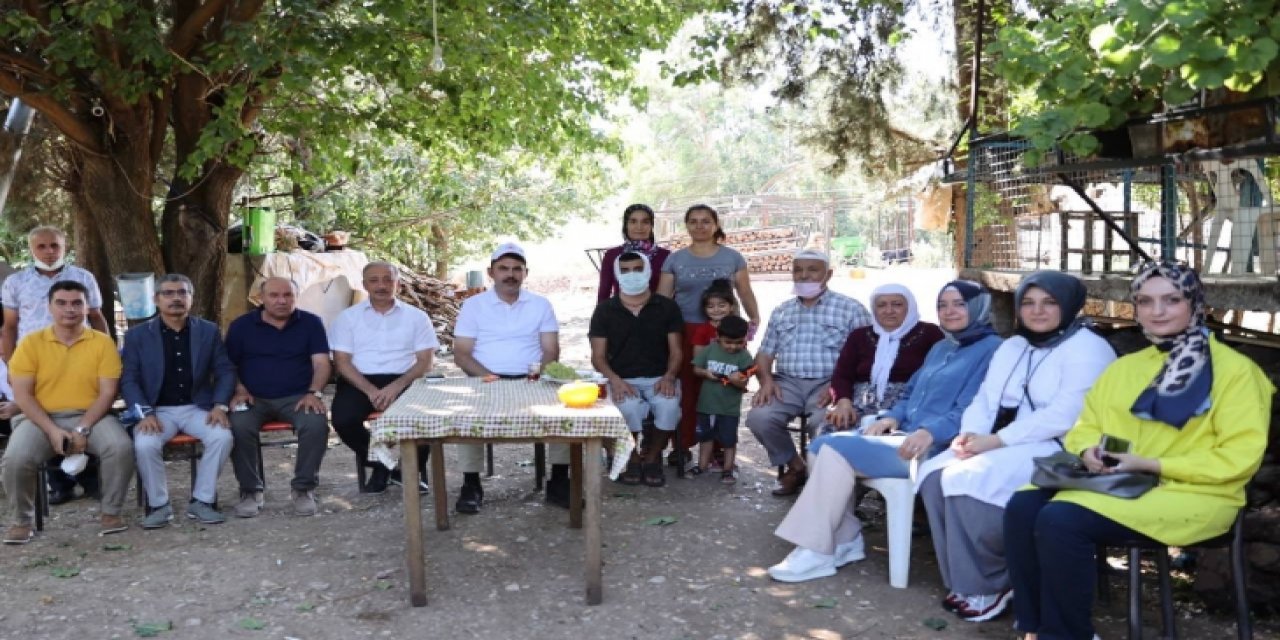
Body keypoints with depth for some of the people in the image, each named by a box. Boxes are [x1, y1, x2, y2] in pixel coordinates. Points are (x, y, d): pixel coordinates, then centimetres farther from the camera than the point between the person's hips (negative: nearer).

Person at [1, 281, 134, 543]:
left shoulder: (103, 342, 1)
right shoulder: (31, 343, 3)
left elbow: (108, 392, -3)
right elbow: (22, 395, -2)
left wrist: (82, 429, -16)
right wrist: (52, 431, -15)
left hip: (91, 416, 0)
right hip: (42, 418, 1)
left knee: (121, 447, -29)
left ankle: (111, 512, -8)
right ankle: (21, 521, 0)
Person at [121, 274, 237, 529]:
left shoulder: (209, 331, 8)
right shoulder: (137, 335, 4)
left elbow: (226, 370, 7)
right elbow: (129, 380, -1)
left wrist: (220, 405, -10)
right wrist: (145, 413, -17)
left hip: (197, 407, 1)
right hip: (158, 410, -1)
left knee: (222, 436, -28)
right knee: (145, 444, -31)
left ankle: (202, 500, -10)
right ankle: (158, 505, -9)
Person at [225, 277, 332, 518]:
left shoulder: (311, 323, 7)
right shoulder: (241, 325, 8)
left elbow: (321, 362, 0)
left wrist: (314, 393, -16)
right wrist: (239, 390, -9)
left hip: (297, 396, 0)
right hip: (253, 398, 1)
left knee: (316, 424, -31)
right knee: (239, 426, -32)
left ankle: (303, 488, -12)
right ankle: (250, 491, -12)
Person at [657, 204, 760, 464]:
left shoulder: (732, 257, 9)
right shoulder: (675, 260, 9)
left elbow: (745, 292, 9)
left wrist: (755, 319, -3)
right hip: (685, 332, 0)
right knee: (687, 391, -3)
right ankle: (683, 447, 7)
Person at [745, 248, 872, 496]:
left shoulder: (851, 309, 3)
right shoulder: (781, 312, 19)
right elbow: (765, 354, 18)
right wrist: (766, 379, -4)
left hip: (828, 384, -4)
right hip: (787, 382, 4)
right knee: (759, 417, -24)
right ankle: (796, 466, 2)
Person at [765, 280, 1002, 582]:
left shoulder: (991, 349, -5)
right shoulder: (940, 348, 23)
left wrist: (930, 432, -31)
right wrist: (892, 417, 4)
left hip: (935, 447, -9)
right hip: (905, 434, 9)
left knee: (839, 450, -24)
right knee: (823, 445, -10)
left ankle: (816, 552, -19)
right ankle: (846, 540, -7)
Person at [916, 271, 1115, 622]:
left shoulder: (1087, 349, -6)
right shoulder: (1011, 347, 20)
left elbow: (1064, 415, -19)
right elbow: (985, 398, 15)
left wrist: (996, 440, -22)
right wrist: (971, 433, -9)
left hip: (1055, 451, -8)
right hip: (1002, 447, 8)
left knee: (968, 479, -30)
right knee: (934, 473, -18)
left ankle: (988, 585, -13)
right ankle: (963, 578, -10)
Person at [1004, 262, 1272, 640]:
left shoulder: (1235, 369, -1)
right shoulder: (1123, 368, 20)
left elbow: (1240, 456, -9)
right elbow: (1086, 426, 19)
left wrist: (1150, 465, -17)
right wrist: (1090, 452, -7)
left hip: (1193, 494, -6)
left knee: (1060, 520, -29)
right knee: (1023, 506, -22)